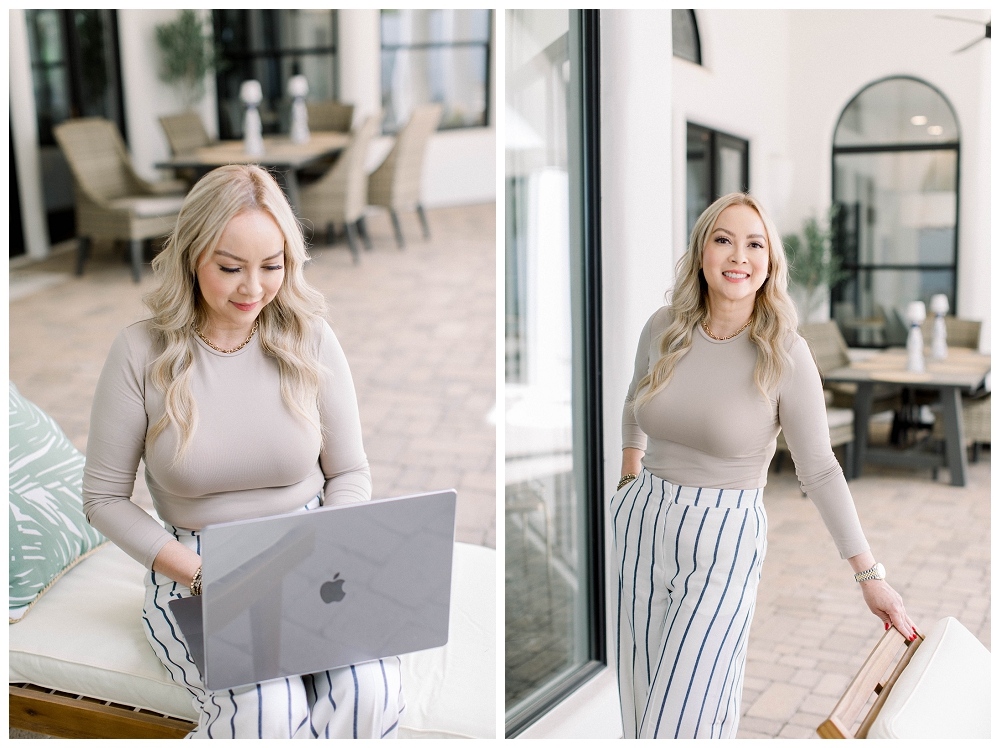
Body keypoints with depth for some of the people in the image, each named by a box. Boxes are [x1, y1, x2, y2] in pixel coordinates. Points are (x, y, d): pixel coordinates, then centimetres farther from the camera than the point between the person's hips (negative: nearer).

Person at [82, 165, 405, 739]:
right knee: (267, 709, -30)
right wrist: (201, 575, -14)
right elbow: (105, 497, -1)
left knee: (372, 691, -26)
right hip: (193, 575, -1)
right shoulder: (141, 353, -7)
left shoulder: (311, 340, -2)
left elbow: (350, 475, 5)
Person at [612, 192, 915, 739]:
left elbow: (819, 470, -10)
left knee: (683, 717, -2)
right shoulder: (664, 328, -3)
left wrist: (870, 575, -9)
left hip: (725, 539, -4)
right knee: (639, 701, 14)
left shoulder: (785, 355, -14)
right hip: (641, 524, 4)